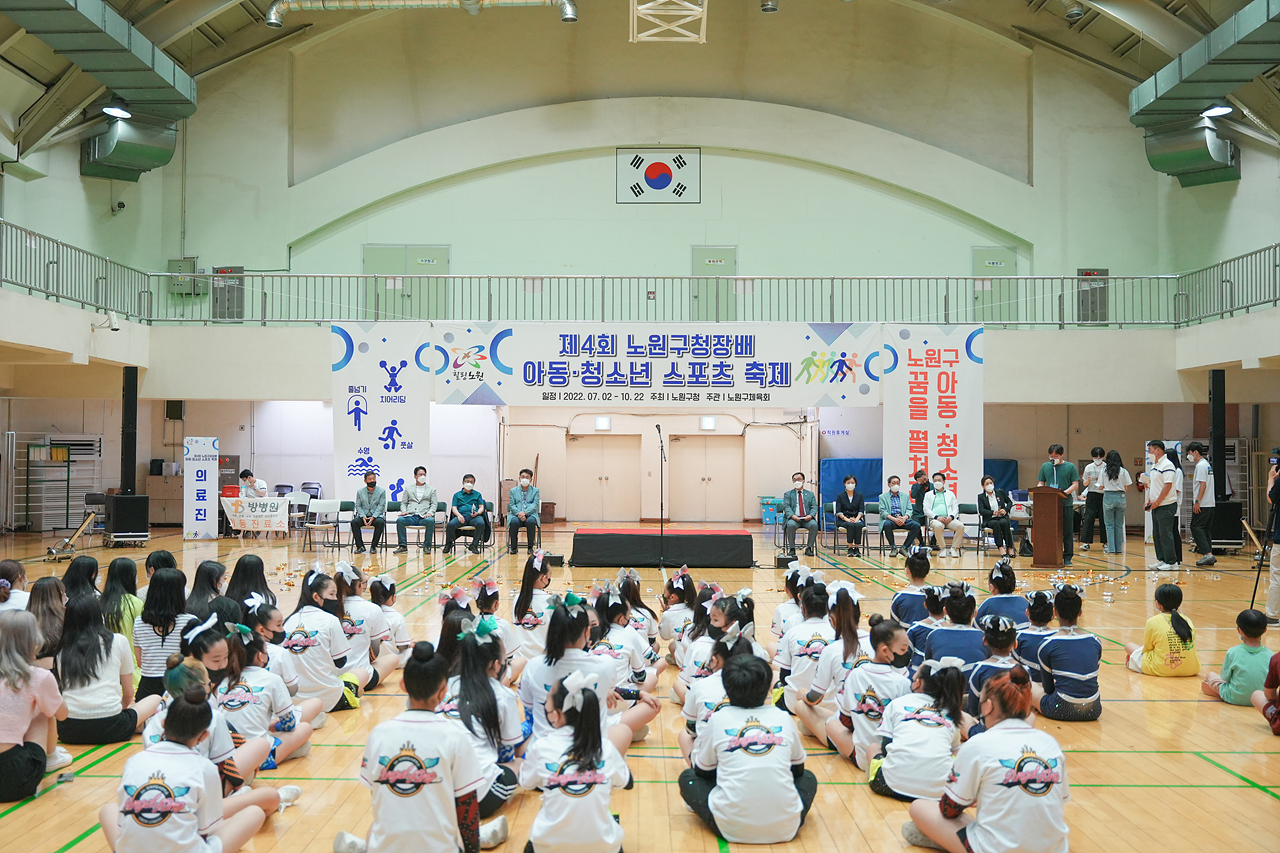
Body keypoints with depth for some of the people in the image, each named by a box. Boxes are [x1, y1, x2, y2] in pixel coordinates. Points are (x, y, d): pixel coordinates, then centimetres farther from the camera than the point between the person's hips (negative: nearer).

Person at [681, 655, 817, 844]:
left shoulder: (718, 720, 0)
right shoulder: (784, 718, 4)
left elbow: (702, 771, 12)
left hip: (732, 829, -1)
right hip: (786, 829, 1)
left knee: (687, 778, 21)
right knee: (808, 778, 30)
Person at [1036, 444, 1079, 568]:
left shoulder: (1070, 467, 3)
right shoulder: (1045, 466, 12)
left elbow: (1075, 484, 0)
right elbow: (1041, 483, 14)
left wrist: (1065, 492, -16)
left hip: (1066, 503, -2)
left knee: (1067, 532, 2)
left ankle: (1067, 558, 8)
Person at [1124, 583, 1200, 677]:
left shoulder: (1153, 622, -10)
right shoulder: (1188, 621, 4)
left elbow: (1147, 649, 1)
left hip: (1161, 670, -3)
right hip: (1191, 669, 3)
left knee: (1129, 646, 18)